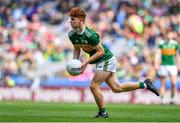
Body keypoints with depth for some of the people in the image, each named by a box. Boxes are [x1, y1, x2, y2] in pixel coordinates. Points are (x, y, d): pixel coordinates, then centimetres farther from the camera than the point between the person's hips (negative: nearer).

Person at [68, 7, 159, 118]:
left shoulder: (91, 35, -29)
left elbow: (101, 52, -22)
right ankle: (145, 84, 22)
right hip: (100, 62, 8)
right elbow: (77, 49, 13)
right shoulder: (72, 35, -4)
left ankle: (103, 112, 3)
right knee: (117, 88, 10)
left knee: (94, 86, -13)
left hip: (107, 60, -8)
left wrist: (86, 62, -25)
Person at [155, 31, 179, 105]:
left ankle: (172, 98, 6)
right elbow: (158, 54, -5)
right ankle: (162, 100, 8)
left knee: (173, 83, -9)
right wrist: (156, 64, -14)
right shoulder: (161, 43, -1)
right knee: (163, 84, 3)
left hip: (172, 65, 1)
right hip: (163, 65, -1)